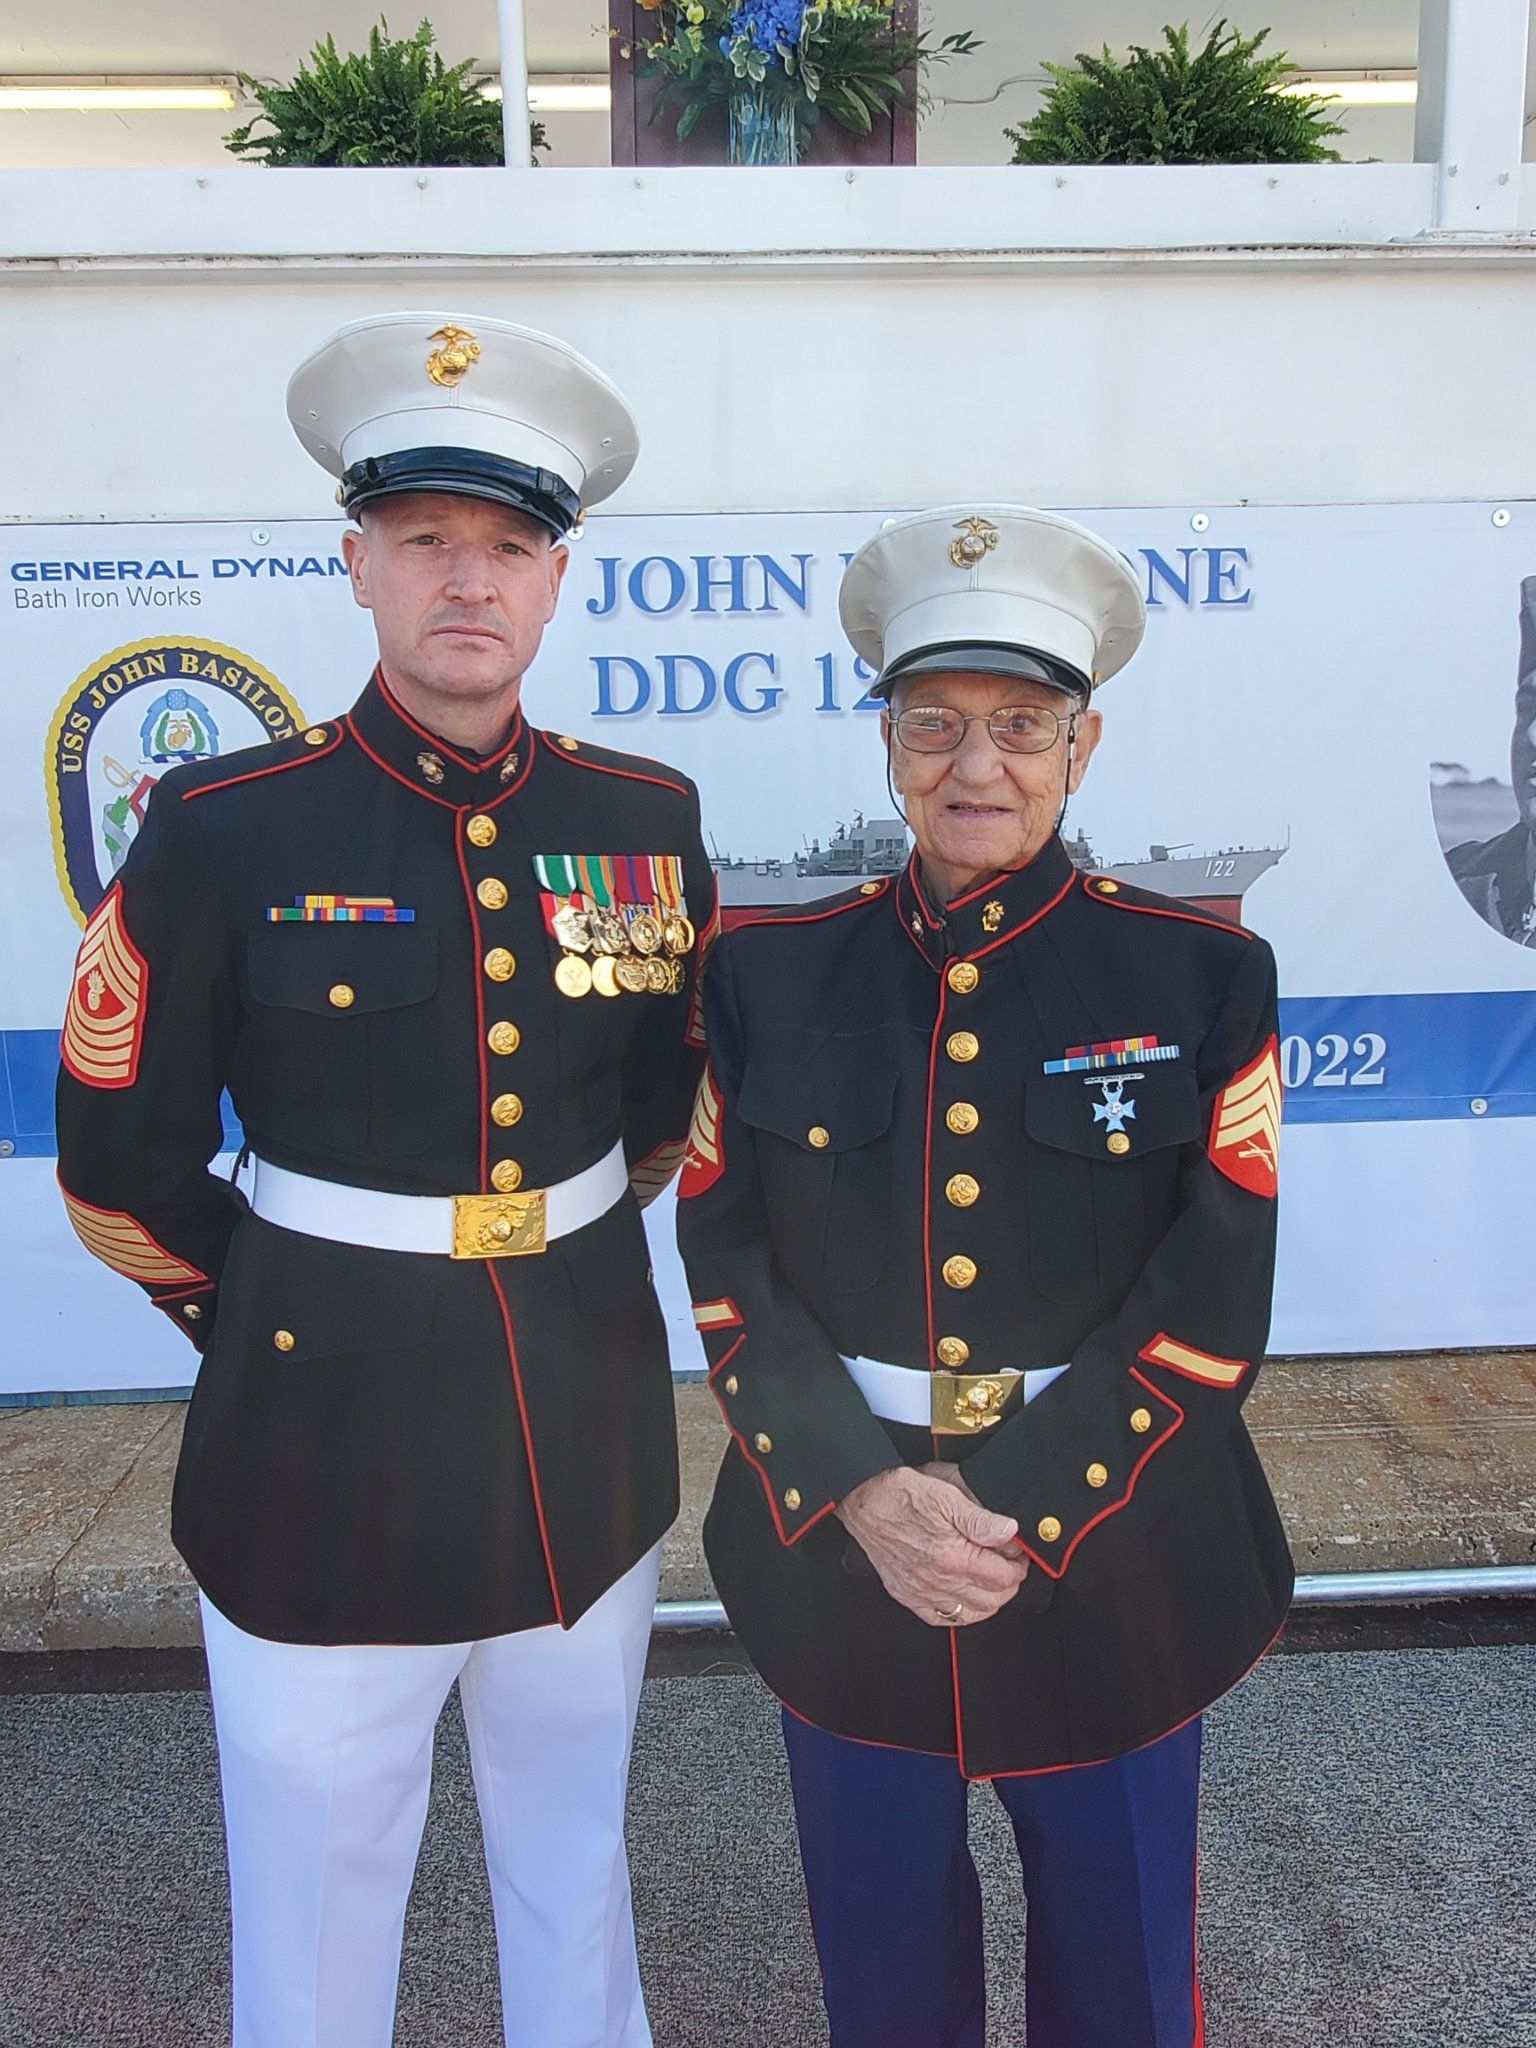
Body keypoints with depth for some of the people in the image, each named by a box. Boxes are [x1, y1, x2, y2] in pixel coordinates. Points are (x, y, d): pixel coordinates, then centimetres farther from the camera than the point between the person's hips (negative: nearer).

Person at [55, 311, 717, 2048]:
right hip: (329, 1450, -2)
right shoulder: (225, 832, -10)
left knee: (576, 1887, 24)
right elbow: (121, 1166, -2)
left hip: (589, 1435, 3)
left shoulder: (648, 820, -2)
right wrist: (282, 1324, 6)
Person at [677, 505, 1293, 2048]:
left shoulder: (1201, 978, -7)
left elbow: (1210, 1308, -10)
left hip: (1114, 1573, -1)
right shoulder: (770, 974, -2)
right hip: (836, 1560, 2)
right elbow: (730, 1273, -3)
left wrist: (1025, 1513, -17)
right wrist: (860, 1490, -16)